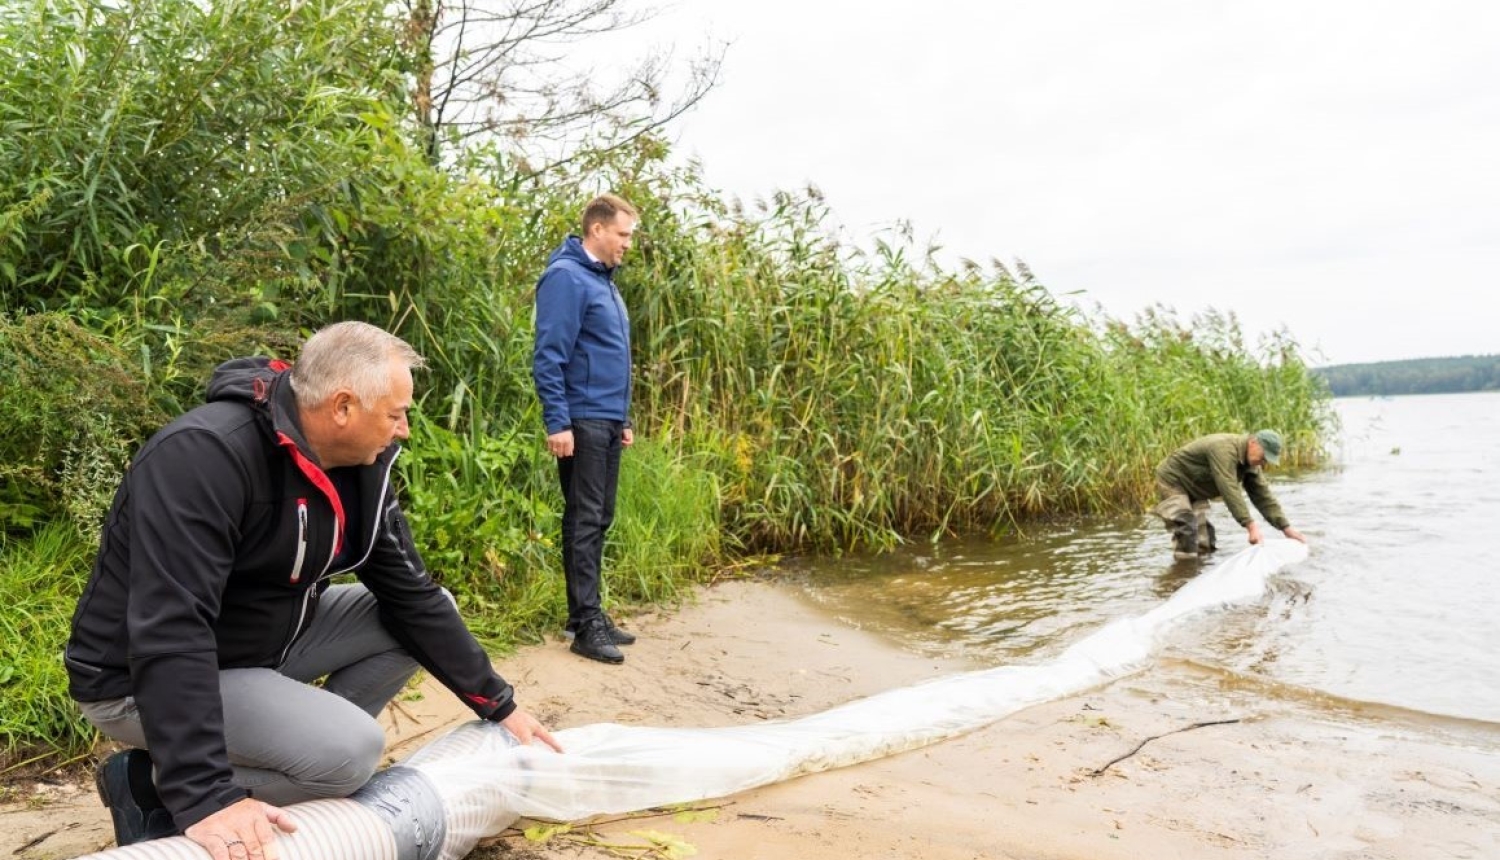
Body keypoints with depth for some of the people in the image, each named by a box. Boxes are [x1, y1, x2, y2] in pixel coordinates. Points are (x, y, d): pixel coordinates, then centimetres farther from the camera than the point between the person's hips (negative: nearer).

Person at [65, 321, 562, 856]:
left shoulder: (358, 466, -5)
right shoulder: (203, 454, -30)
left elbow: (410, 593, 0)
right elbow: (169, 632, -35)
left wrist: (498, 705, 0)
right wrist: (204, 796, -39)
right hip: (142, 678, -8)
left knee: (418, 617, -3)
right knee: (351, 751, -24)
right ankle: (149, 785, -2)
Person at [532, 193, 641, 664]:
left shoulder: (604, 281, 17)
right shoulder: (566, 277, -11)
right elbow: (548, 357, -17)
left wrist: (623, 418, 21)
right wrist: (557, 423, -22)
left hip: (608, 422, 9)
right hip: (583, 422, -9)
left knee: (599, 520, 12)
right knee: (584, 522, -5)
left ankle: (589, 613, 21)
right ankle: (586, 625, 1)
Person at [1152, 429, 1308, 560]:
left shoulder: (1250, 463, -2)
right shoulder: (1224, 448, -31)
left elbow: (1264, 496, 1)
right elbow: (1230, 491, -37)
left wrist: (1286, 528, -5)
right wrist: (1250, 525, -40)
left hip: (1195, 491, 9)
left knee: (1205, 546, 6)